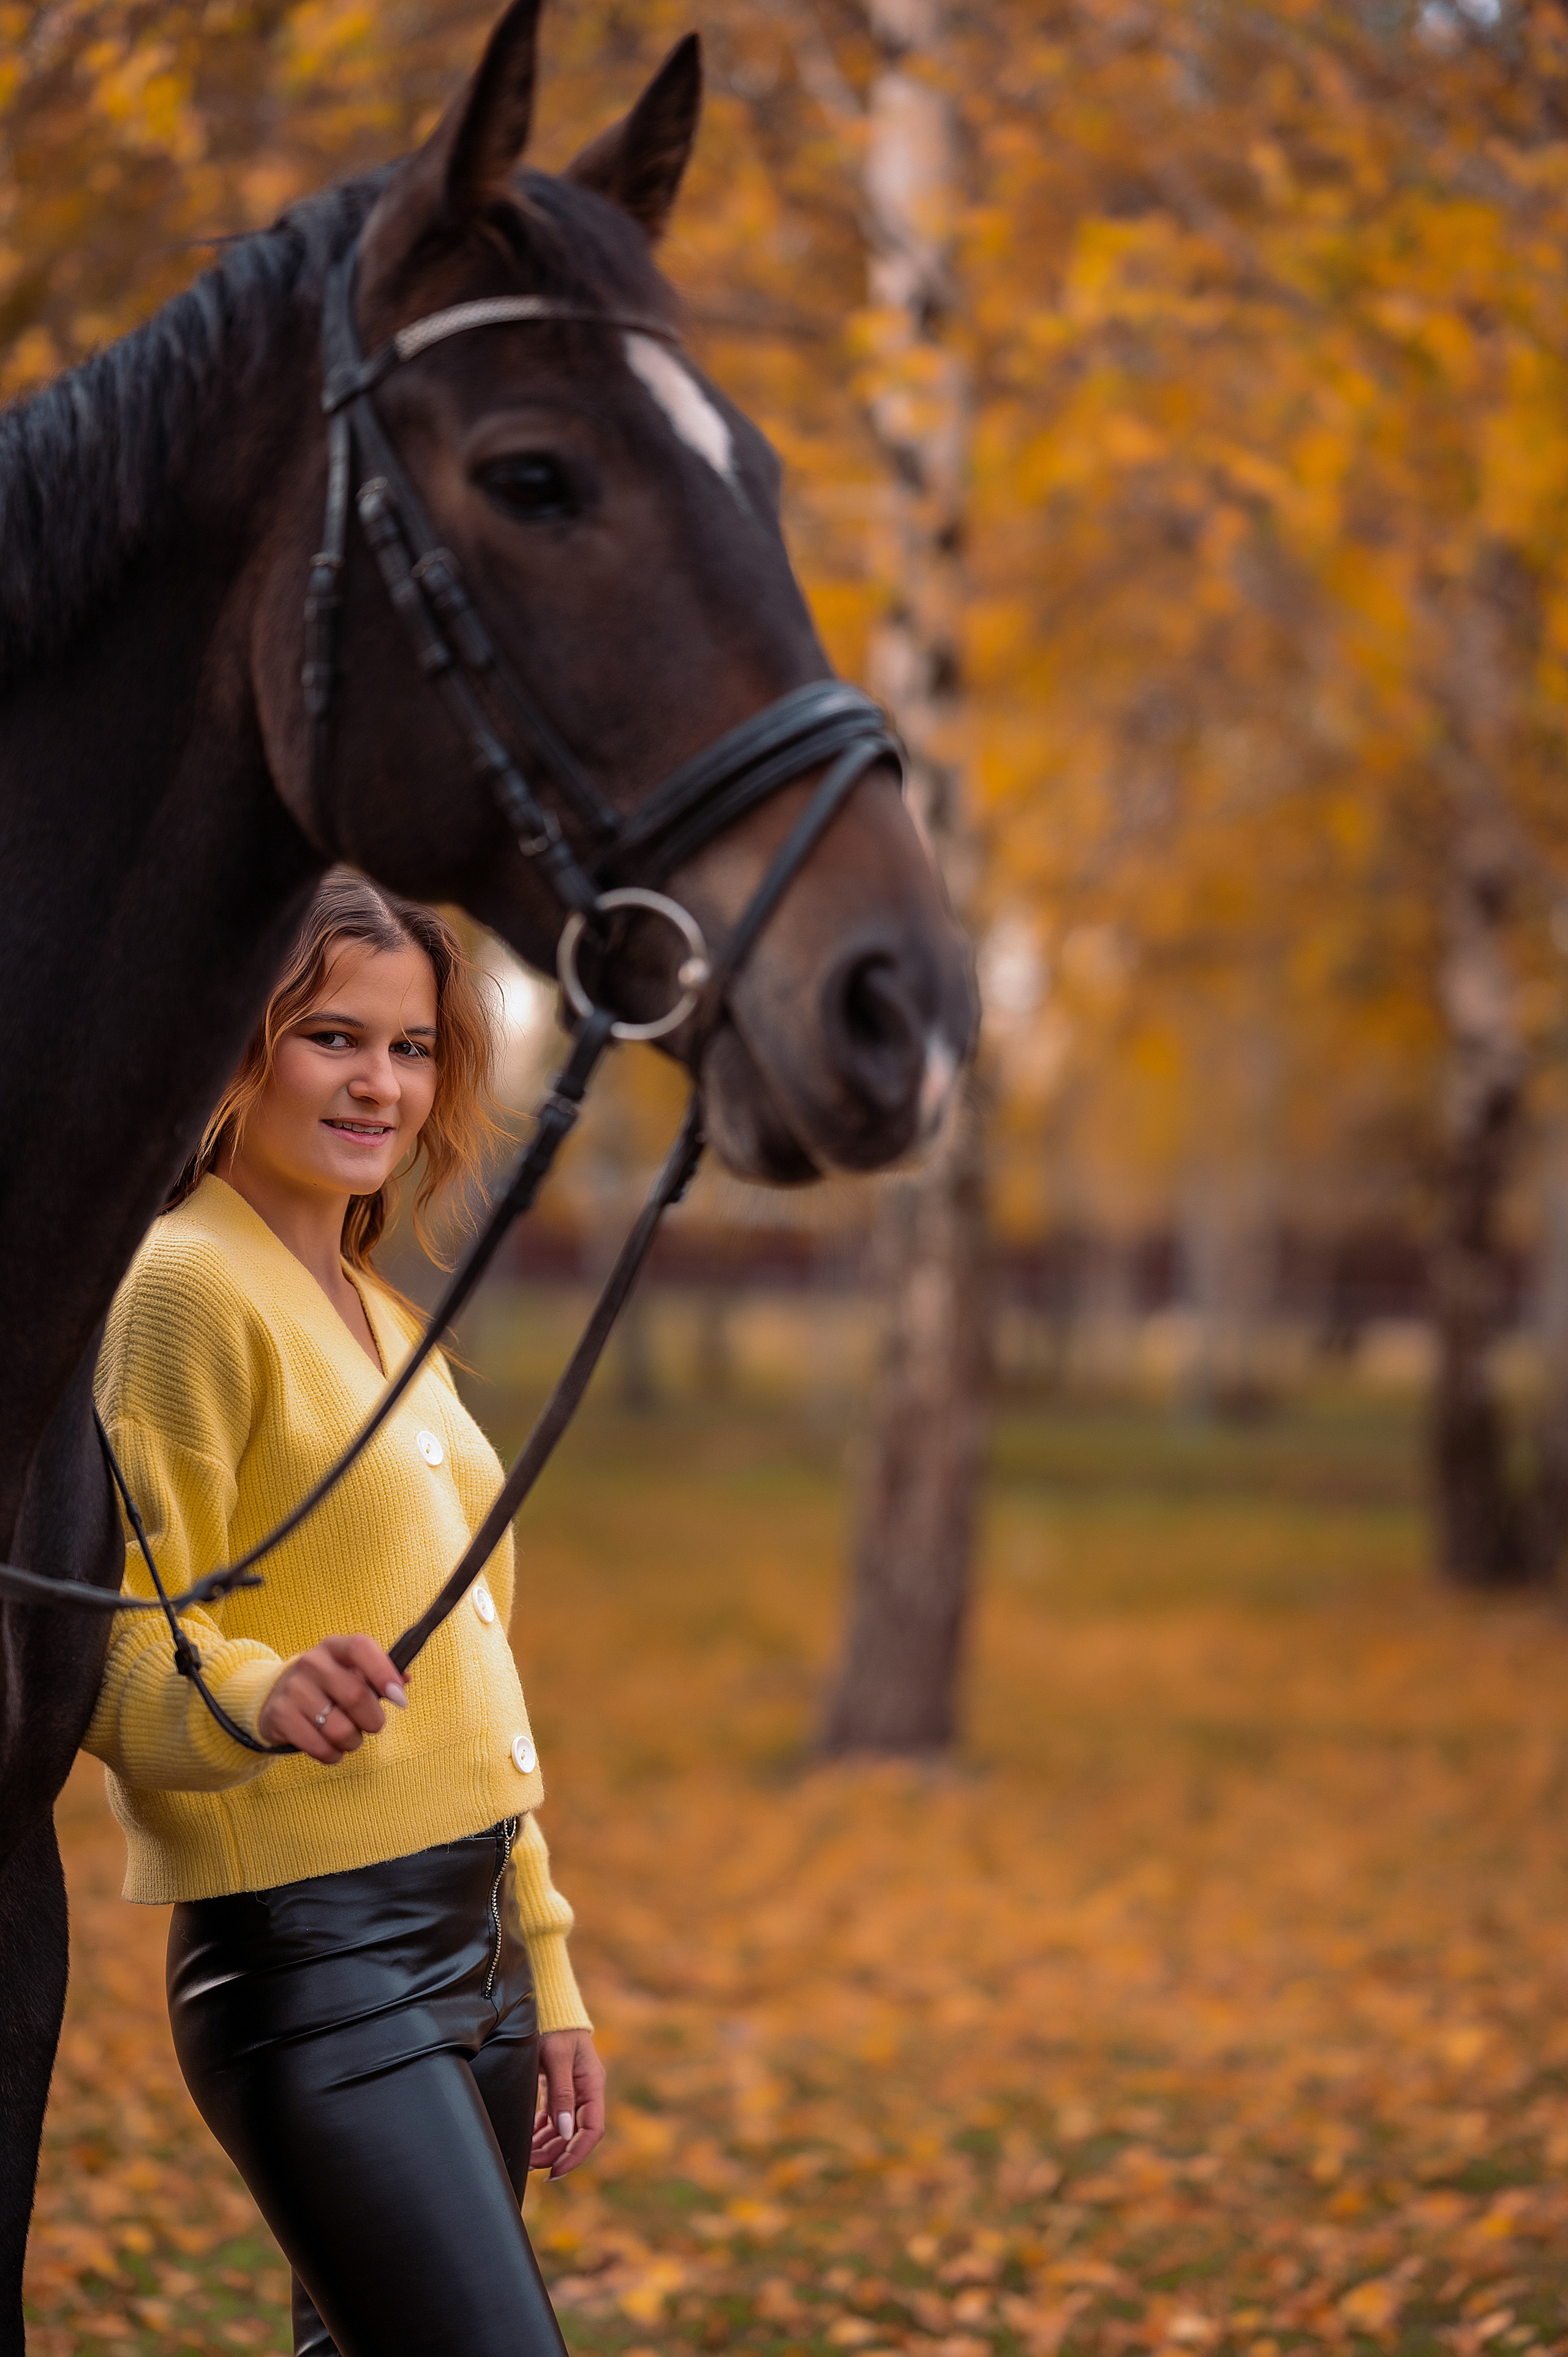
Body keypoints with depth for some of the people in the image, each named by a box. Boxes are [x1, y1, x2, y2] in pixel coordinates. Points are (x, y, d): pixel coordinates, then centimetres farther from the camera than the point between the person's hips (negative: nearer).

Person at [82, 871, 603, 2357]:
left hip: (469, 1941, 9)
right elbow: (120, 1653, -14)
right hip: (316, 1950, -9)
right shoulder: (185, 1290, -8)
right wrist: (263, 1698, -35)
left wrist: (543, 1978, 22)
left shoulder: (387, 1327, 19)